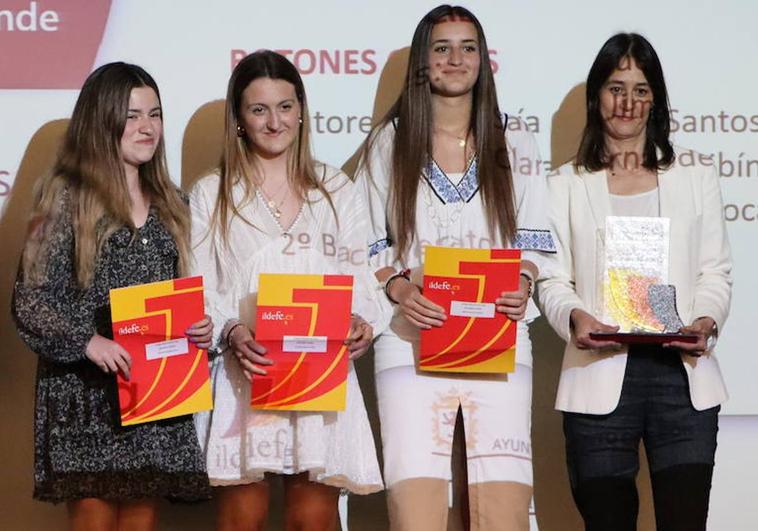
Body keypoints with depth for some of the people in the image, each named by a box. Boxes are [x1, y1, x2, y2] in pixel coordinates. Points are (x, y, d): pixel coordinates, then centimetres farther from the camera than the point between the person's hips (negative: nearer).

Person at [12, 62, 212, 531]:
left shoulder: (168, 205, 15)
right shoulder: (68, 197, -2)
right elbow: (31, 301, -7)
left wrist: (201, 330, -2)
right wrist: (88, 341, -21)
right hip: (85, 390, -5)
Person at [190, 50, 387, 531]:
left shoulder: (337, 190, 15)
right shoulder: (212, 195, 9)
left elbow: (359, 276, 12)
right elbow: (198, 292, 3)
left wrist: (363, 323, -10)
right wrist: (232, 334, -16)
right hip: (244, 374, -1)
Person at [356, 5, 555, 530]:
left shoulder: (516, 144, 15)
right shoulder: (389, 143, 12)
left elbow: (534, 240, 13)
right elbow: (369, 246, 10)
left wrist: (523, 284, -8)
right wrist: (398, 287, -10)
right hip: (413, 342, -1)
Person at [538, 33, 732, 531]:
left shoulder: (696, 178, 16)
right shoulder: (568, 186, 13)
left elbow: (716, 272, 11)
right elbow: (553, 281, 7)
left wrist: (706, 322, -10)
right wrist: (574, 317, -15)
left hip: (683, 374, 1)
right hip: (600, 375, 0)